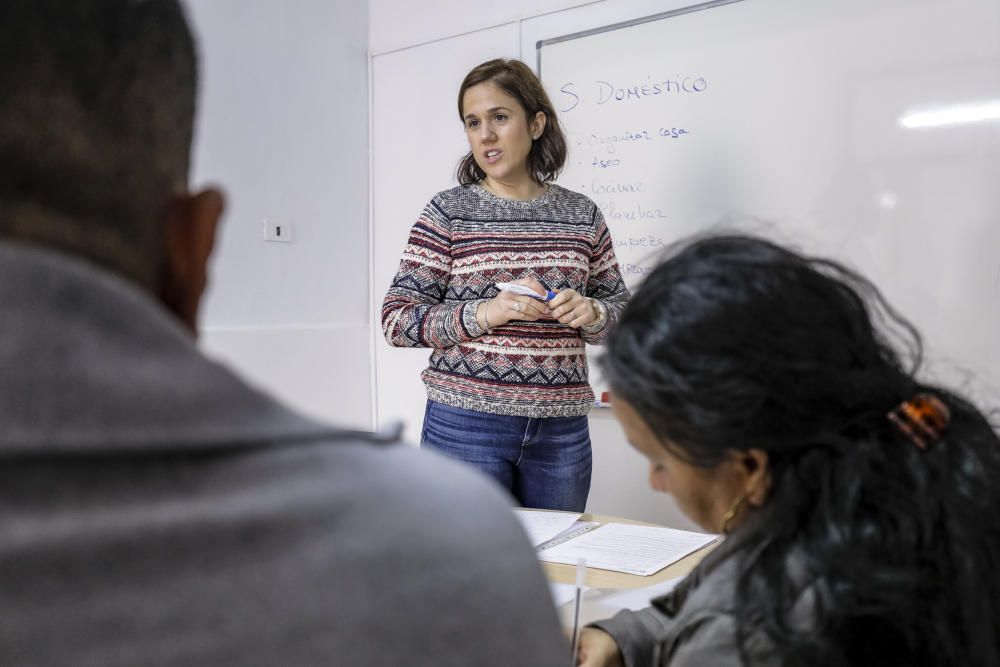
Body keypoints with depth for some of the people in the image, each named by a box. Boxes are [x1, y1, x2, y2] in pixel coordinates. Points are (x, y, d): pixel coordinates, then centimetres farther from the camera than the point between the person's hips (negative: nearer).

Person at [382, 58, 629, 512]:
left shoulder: (581, 215, 6)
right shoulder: (448, 212, -2)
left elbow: (622, 311, 12)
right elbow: (397, 321, -5)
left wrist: (592, 313, -10)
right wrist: (485, 313, -18)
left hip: (562, 430, 3)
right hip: (466, 424, -2)